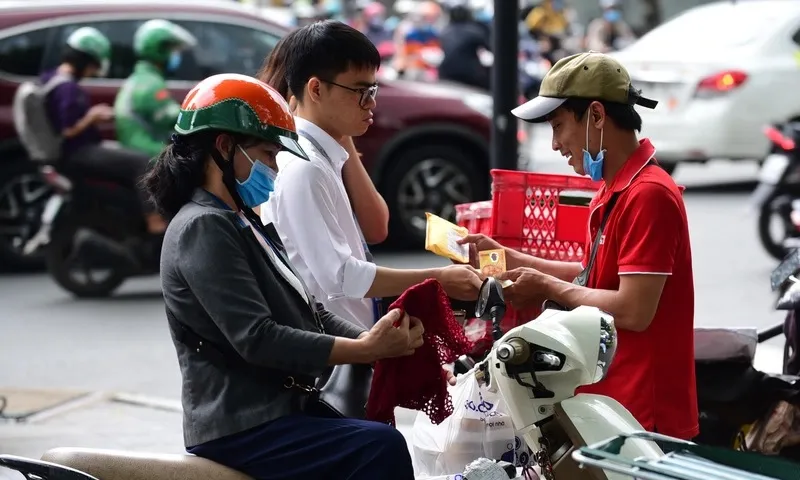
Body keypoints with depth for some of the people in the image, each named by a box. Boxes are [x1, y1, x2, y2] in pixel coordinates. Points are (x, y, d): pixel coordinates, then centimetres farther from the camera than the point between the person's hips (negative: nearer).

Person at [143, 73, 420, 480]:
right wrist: (366, 350, -20)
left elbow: (307, 313, 14)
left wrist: (375, 340, -4)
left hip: (277, 408, 10)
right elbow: (257, 339, -21)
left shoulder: (243, 222, 19)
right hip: (241, 428, -10)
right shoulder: (202, 228, -13)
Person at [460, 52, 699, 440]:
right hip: (612, 404, 10)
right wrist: (509, 259, 16)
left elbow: (633, 311, -23)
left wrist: (548, 287, -10)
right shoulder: (615, 190, 13)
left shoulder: (648, 194, -18)